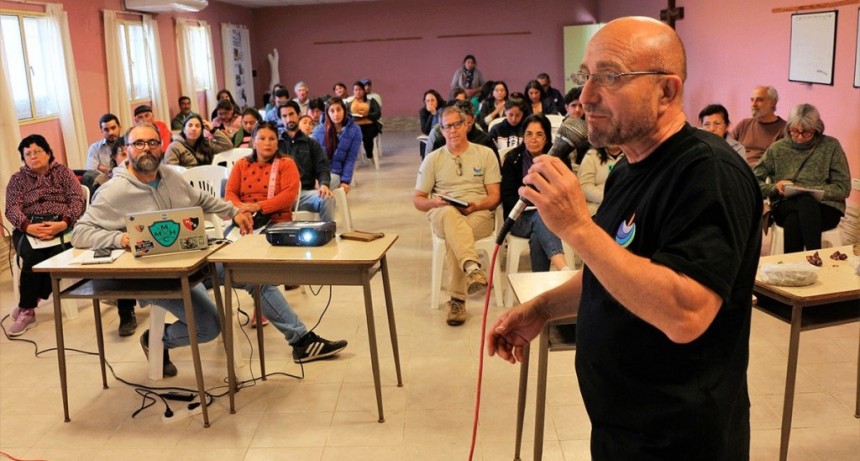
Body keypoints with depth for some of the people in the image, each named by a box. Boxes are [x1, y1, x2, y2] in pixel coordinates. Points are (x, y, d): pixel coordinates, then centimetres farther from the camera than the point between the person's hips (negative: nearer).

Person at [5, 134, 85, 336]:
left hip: (61, 225, -1)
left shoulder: (63, 172, 11)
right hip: (28, 228, 1)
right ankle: (27, 307, -19)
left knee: (56, 252, -33)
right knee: (32, 255, -32)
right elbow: (12, 208, 2)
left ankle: (26, 307, -19)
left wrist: (62, 224, -20)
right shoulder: (17, 179, 15)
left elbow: (77, 199, -2)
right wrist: (28, 227, -21)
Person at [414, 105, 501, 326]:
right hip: (442, 214, 0)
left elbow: (494, 197, 8)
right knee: (450, 214, -40)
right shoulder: (432, 159, 16)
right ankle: (472, 268, -61)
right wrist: (435, 202, -9)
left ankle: (457, 299, -32)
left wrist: (477, 205, -14)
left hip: (479, 213, 0)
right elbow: (417, 200, 14)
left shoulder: (485, 154, 14)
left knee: (454, 236, -36)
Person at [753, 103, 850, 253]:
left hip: (824, 208, -1)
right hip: (785, 208, 1)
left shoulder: (831, 146, 5)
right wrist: (775, 188, -15)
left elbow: (843, 189, 0)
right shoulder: (777, 149, 8)